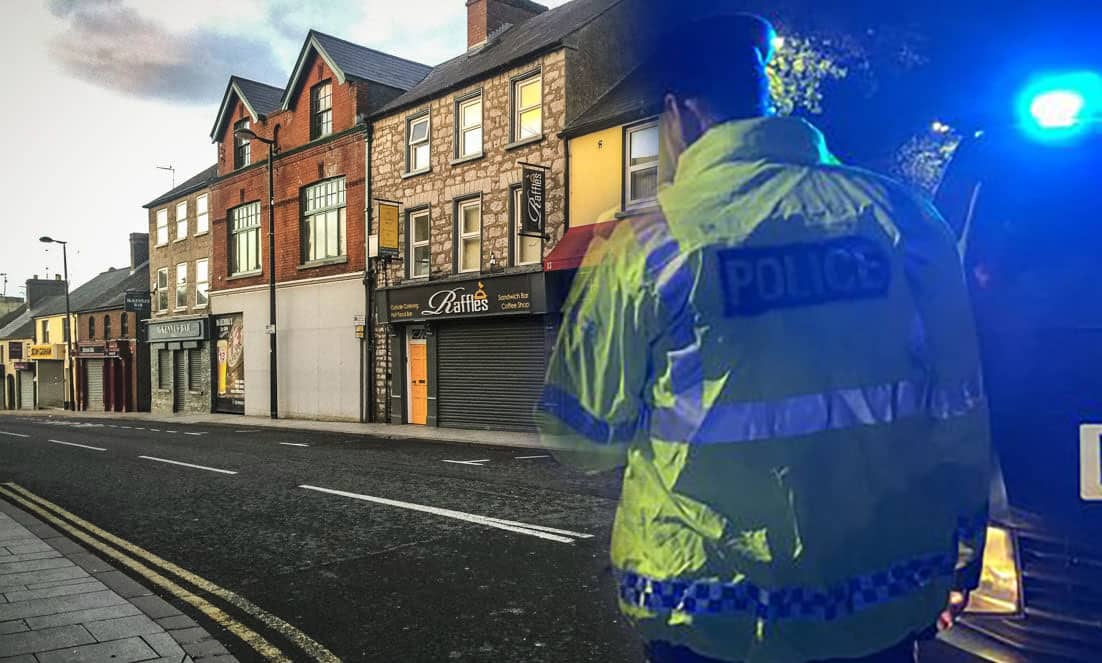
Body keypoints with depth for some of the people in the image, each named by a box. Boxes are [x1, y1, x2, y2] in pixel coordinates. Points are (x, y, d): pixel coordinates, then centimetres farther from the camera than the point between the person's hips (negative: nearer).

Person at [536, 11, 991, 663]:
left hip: (713, 610, -2)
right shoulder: (901, 215, -5)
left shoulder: (648, 245, -14)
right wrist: (963, 546, 15)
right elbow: (959, 409, 0)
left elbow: (583, 433, -7)